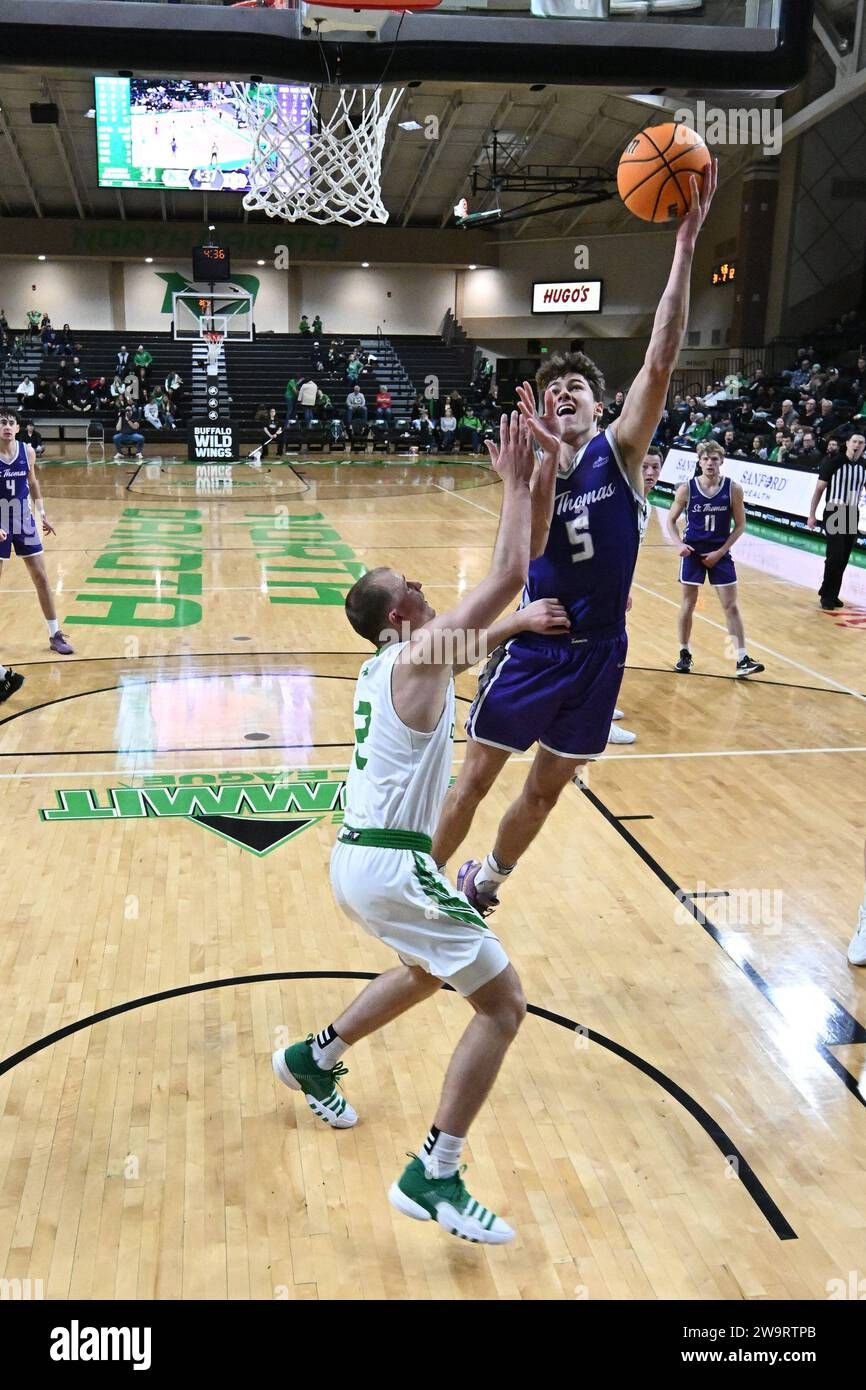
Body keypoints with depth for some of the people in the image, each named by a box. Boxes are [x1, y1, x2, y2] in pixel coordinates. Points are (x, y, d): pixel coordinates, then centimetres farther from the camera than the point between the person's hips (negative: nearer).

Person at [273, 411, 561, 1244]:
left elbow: (466, 642, 35)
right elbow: (508, 574, -15)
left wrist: (517, 626, 28)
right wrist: (516, 482, -6)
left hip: (358, 859, 10)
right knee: (503, 1003, -2)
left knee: (431, 971, 33)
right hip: (391, 867, -10)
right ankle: (433, 1179, -1)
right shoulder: (419, 654, -11)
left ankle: (314, 1059, 41)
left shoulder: (385, 661, 14)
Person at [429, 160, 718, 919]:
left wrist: (686, 244, -28)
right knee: (475, 778, 6)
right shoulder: (534, 467, -3)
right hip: (534, 643, -1)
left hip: (599, 650, 1)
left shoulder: (619, 451, -5)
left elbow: (661, 361, -20)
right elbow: (530, 548, -23)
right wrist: (547, 458, -35)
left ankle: (484, 882, 38)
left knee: (545, 791, 15)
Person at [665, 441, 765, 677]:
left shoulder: (733, 489, -9)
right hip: (692, 552, 0)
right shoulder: (687, 489, -8)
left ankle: (742, 659, -1)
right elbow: (671, 520, 1)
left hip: (720, 553, 0)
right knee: (688, 604, 6)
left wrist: (721, 552, -9)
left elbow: (740, 525, -2)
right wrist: (678, 543, -16)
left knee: (731, 606, -2)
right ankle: (685, 654, 21)